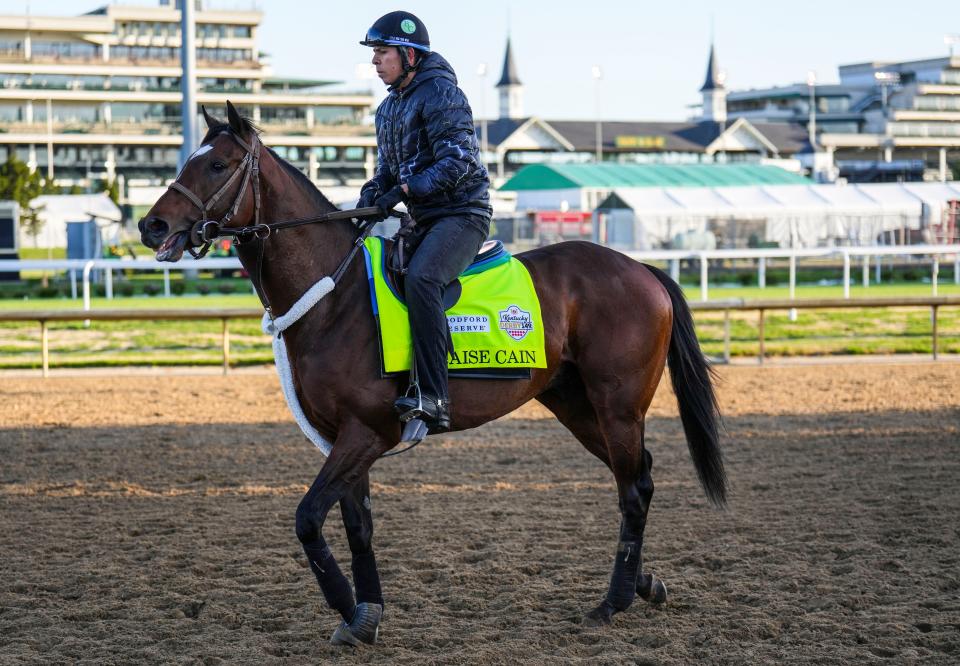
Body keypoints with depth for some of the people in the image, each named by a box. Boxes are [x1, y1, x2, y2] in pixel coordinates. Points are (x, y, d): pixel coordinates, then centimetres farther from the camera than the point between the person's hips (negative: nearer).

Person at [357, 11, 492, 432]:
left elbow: (456, 162, -20)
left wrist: (404, 191, -26)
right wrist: (368, 201, 1)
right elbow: (387, 171, 22)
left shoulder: (440, 93, -10)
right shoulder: (388, 108, 18)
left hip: (462, 213, -10)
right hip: (425, 220, 10)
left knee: (420, 277, -34)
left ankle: (434, 399, -39)